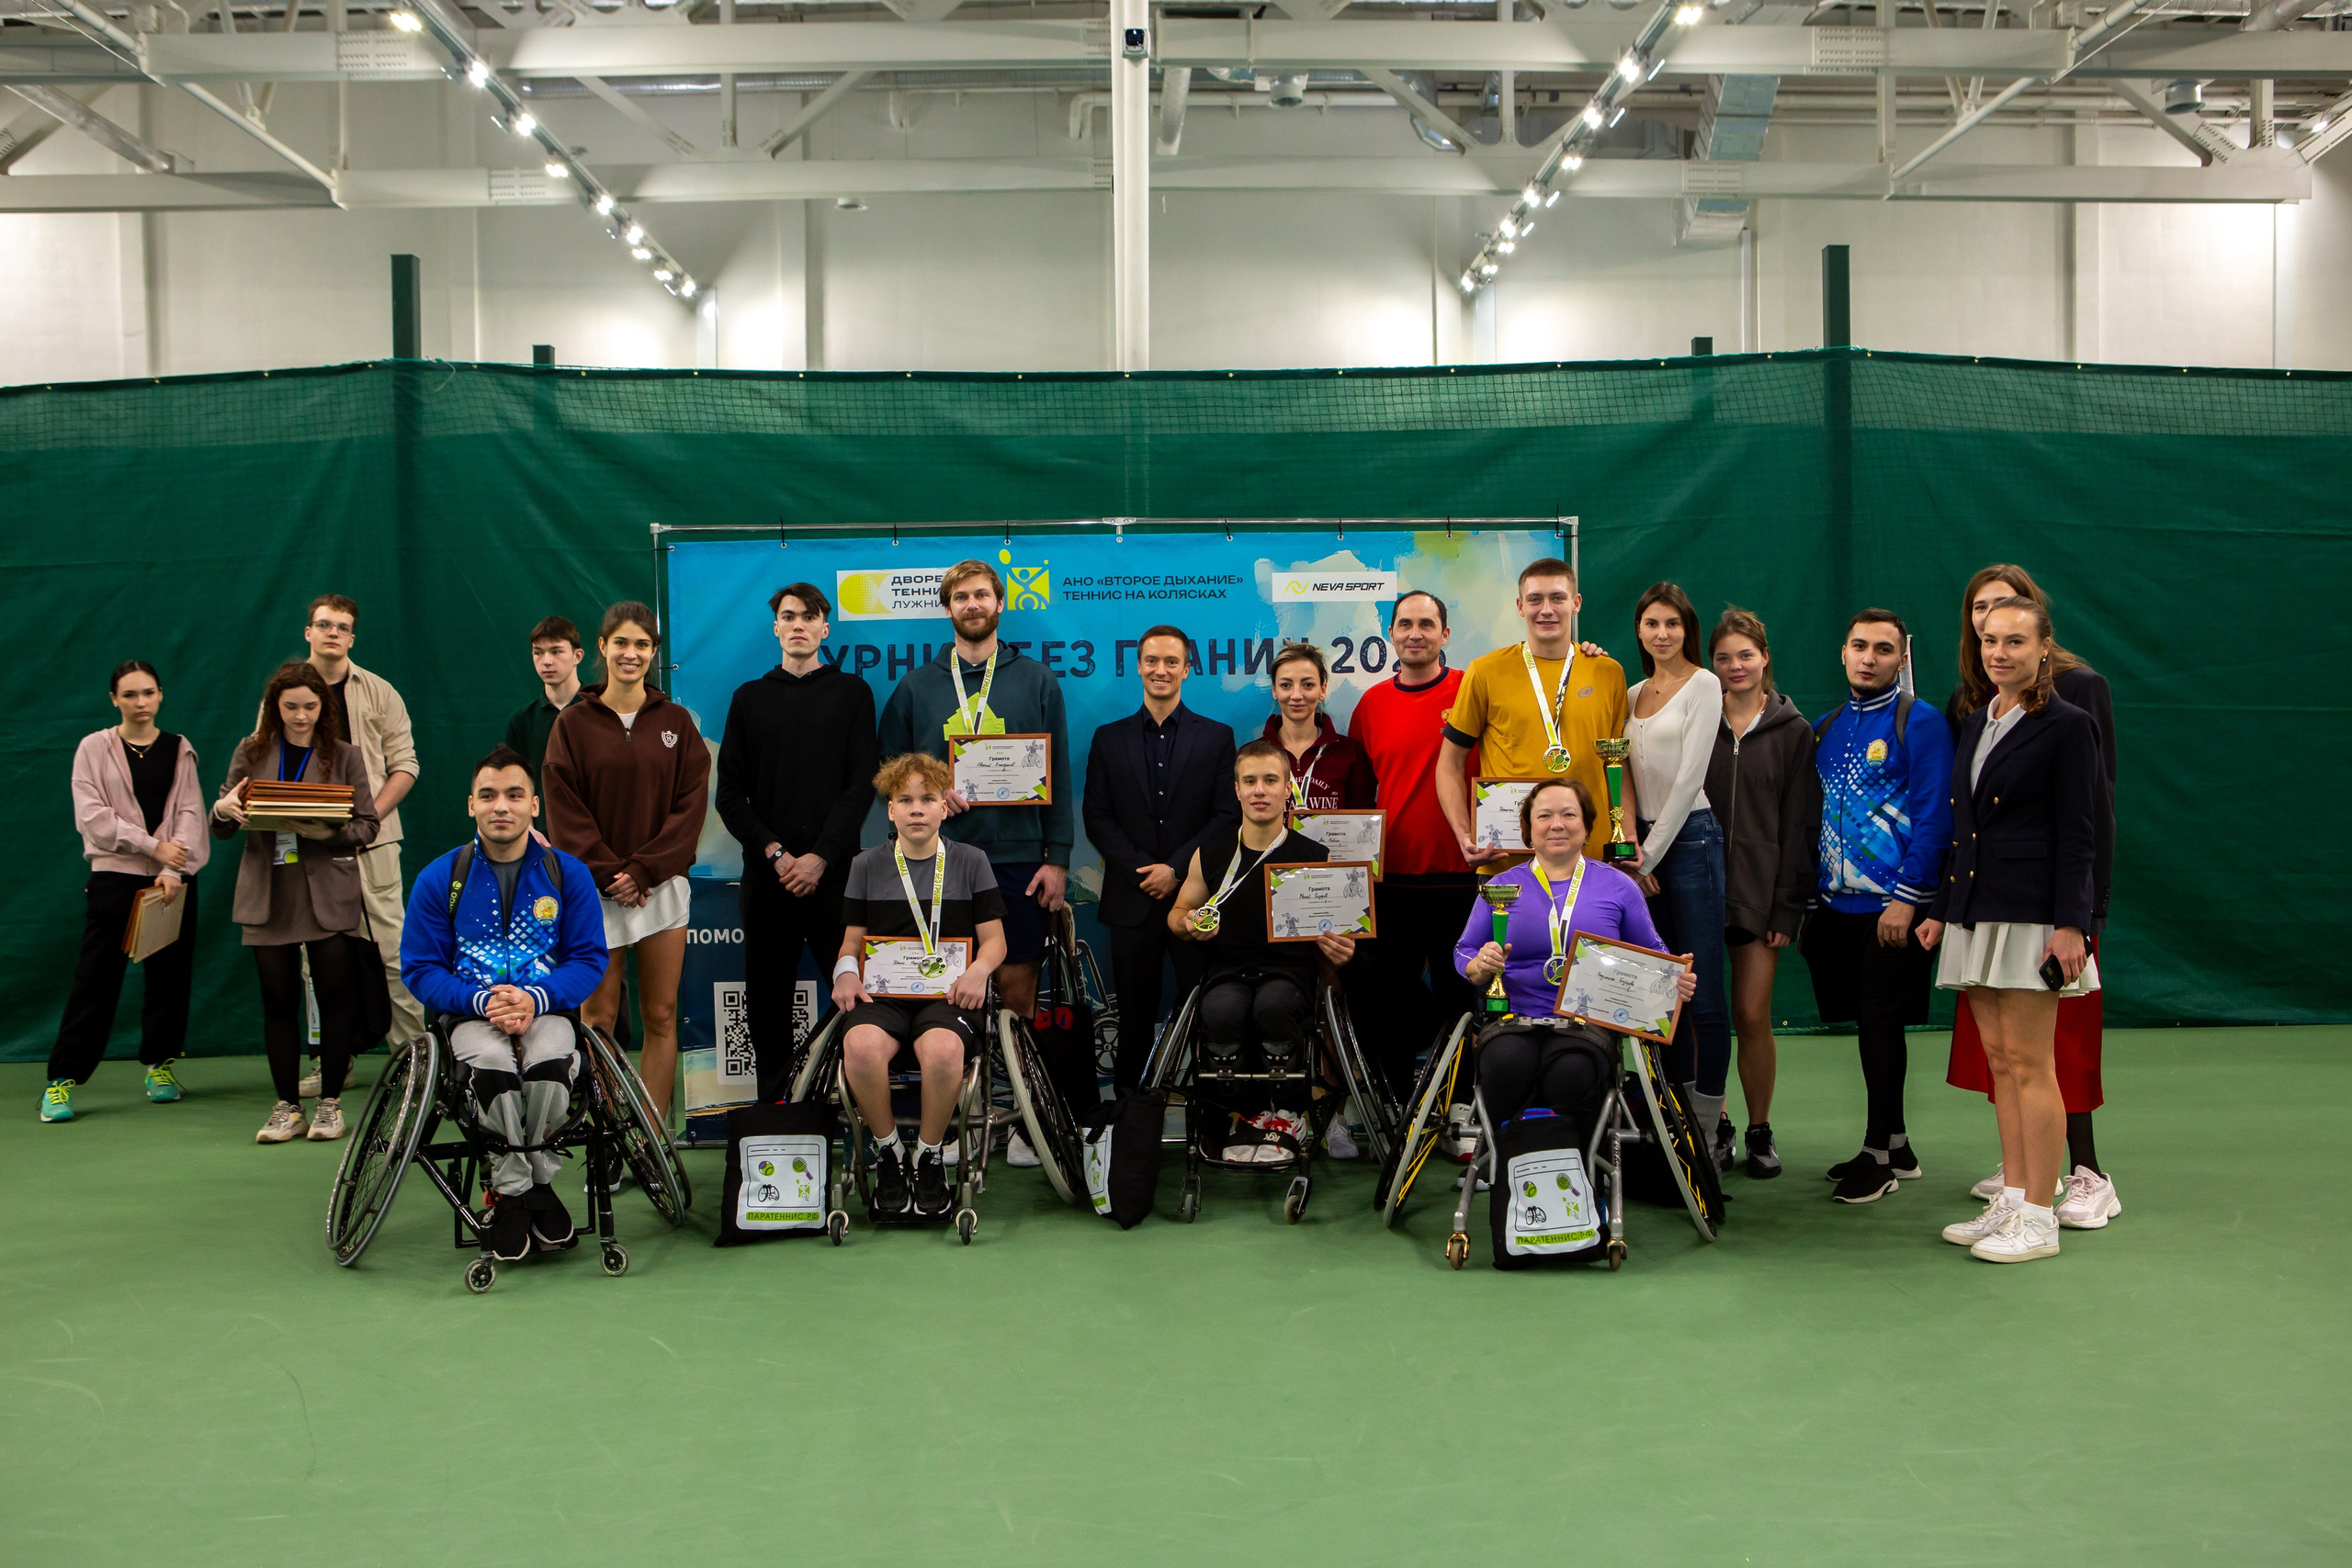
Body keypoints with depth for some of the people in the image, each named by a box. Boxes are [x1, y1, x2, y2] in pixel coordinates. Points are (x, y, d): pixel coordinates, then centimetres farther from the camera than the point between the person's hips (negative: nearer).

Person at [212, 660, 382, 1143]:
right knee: (278, 1001, 3)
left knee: (335, 996, -2)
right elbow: (220, 828, 9)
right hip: (268, 897, 1)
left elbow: (367, 826, 1)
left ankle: (330, 1103, 10)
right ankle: (287, 1107, 12)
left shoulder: (344, 756, 5)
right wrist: (224, 810, -14)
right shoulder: (252, 753, 8)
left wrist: (329, 831, -19)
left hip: (329, 898, -1)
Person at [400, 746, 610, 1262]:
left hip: (548, 1009, 0)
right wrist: (482, 1001, -16)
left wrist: (535, 999, -17)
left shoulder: (568, 874, 4)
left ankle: (538, 1178, -6)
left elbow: (589, 959, 2)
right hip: (470, 1012, 0)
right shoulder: (440, 878, 4)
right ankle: (512, 1191, -12)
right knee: (493, 1064, -34)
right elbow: (420, 968, 2)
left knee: (551, 1064, -34)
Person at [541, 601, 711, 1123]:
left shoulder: (676, 722, 8)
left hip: (662, 884, 1)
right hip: (596, 890, -1)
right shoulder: (573, 723, 4)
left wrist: (644, 870, -9)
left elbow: (691, 801, 1)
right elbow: (565, 812, -1)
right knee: (597, 1019, -2)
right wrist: (609, 873, -11)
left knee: (661, 1017, 1)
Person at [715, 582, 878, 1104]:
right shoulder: (750, 698, 15)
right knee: (766, 997, 3)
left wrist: (820, 856, -11)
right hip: (765, 872, 2)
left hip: (833, 869, -2)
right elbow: (729, 792, 8)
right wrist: (774, 852, -6)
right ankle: (774, 1103, 10)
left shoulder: (852, 693, 9)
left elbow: (862, 783, 0)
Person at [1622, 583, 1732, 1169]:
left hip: (1689, 836, -6)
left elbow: (1690, 775, -9)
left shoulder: (1703, 685, -3)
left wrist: (1652, 853, -9)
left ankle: (1710, 1127, -1)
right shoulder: (1633, 693, 15)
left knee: (1703, 993, -5)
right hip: (1642, 841, 6)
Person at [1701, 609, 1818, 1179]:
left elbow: (1800, 825, 1)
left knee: (1752, 1016, -4)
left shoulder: (1793, 731, 4)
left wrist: (1788, 904, -4)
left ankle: (1759, 1132, 10)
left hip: (1760, 892, -1)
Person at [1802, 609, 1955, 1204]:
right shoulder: (1826, 728, 13)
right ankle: (1896, 1146, 24)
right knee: (1867, 1027, 12)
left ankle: (1879, 1155, 8)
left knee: (1881, 1027, -2)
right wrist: (1808, 900, 13)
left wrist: (1906, 898, -18)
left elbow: (1934, 817, -12)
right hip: (1835, 906, 6)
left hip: (1891, 909, -6)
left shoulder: (1920, 723, -6)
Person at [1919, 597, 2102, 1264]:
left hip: (2032, 916, -7)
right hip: (1977, 917, 8)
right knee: (1998, 1060, 10)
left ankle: (2038, 1218, 2)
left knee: (2030, 1062, -5)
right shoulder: (1975, 725, 16)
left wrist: (2069, 924, -16)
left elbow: (2077, 834, -10)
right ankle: (2012, 1202, 17)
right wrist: (1941, 909, 17)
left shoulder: (2066, 727, -6)